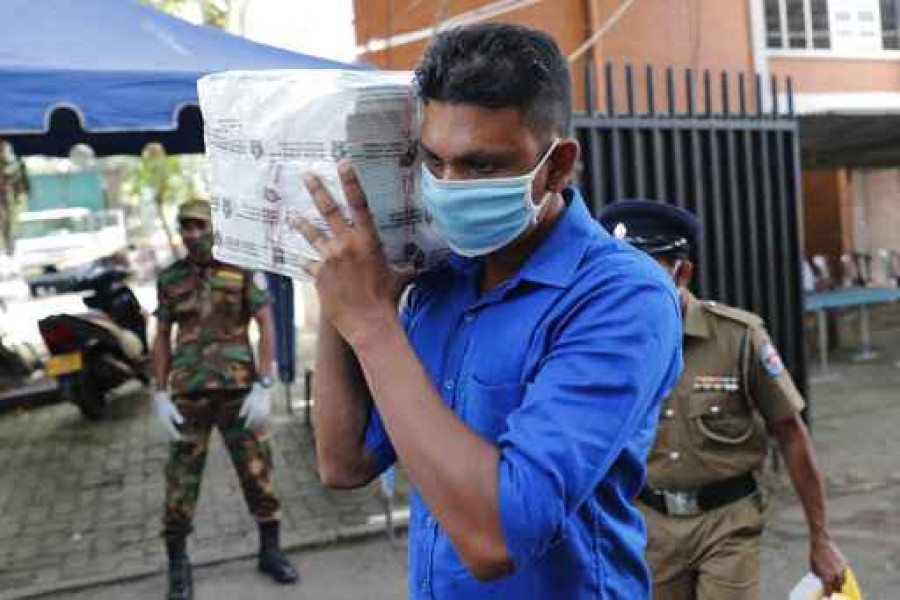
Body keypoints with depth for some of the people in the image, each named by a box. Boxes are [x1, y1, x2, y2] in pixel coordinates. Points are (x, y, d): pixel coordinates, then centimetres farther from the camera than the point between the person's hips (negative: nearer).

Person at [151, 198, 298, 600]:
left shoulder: (244, 270, -3)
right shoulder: (170, 278, 5)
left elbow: (267, 328, -5)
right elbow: (161, 339, 8)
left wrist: (262, 388, -13)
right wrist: (161, 397, -1)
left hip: (238, 389, -1)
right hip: (188, 393, 2)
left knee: (257, 470, 4)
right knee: (181, 479, 3)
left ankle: (270, 552, 21)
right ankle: (178, 566, 18)